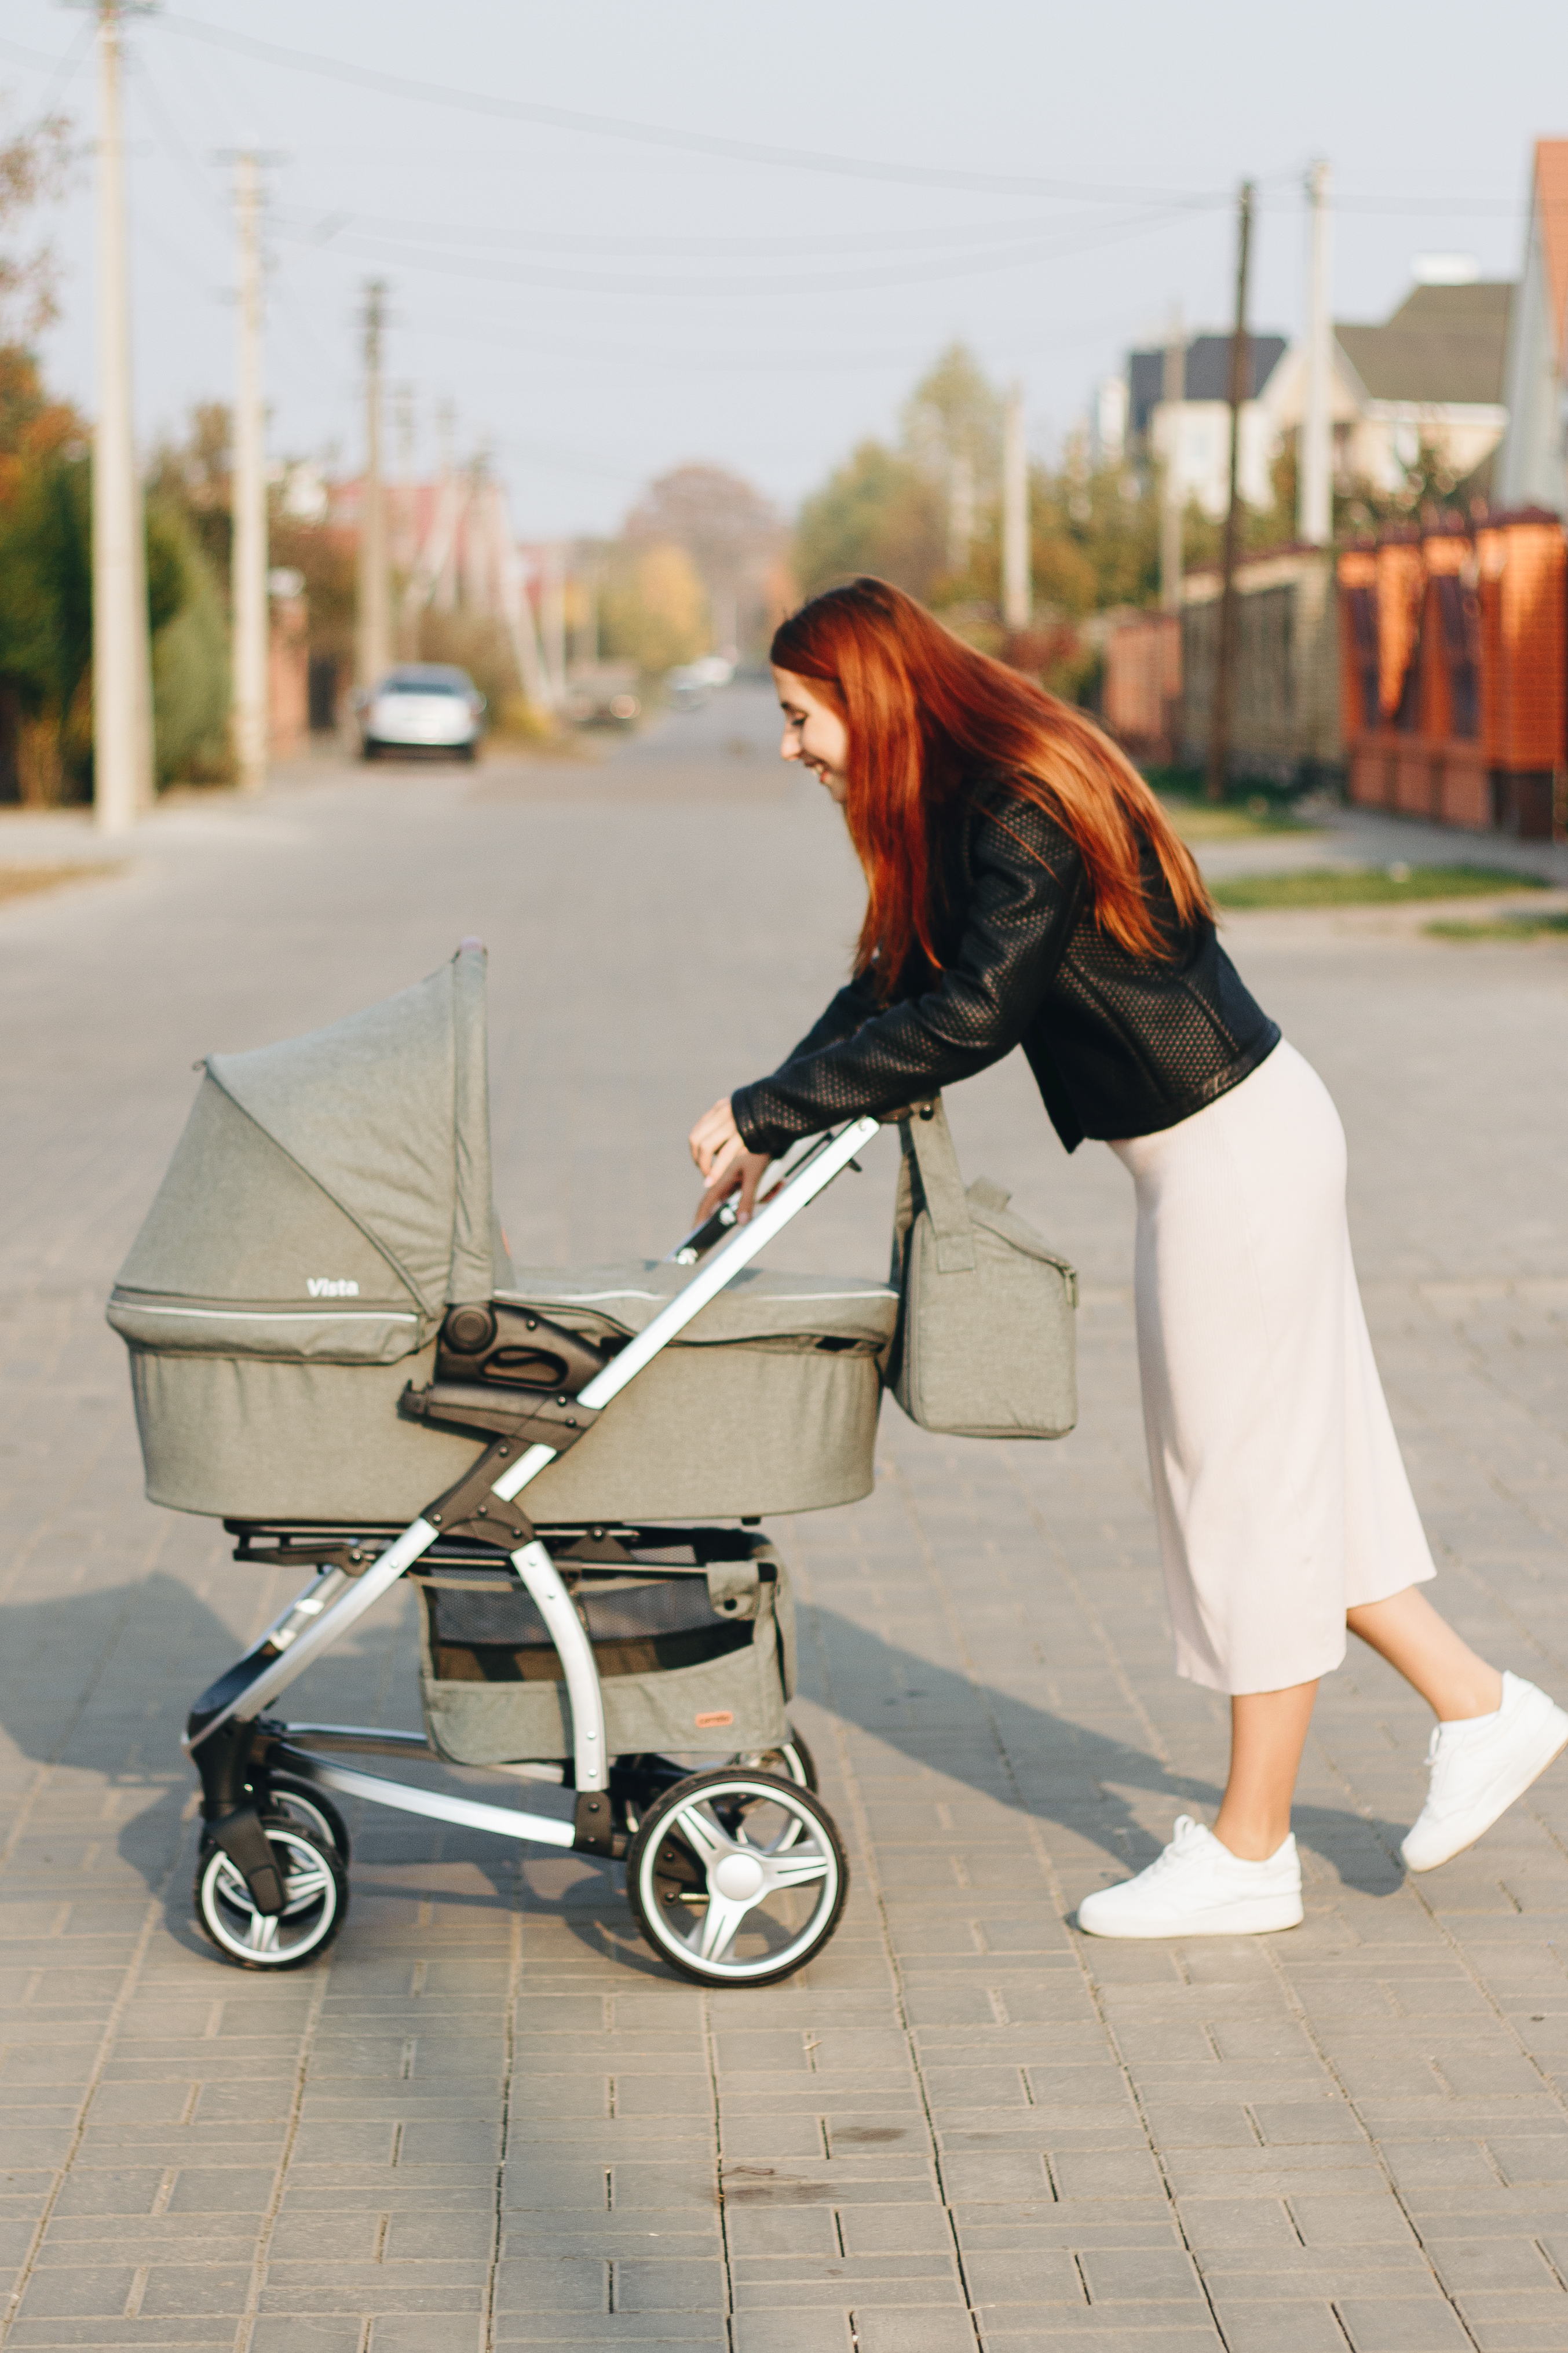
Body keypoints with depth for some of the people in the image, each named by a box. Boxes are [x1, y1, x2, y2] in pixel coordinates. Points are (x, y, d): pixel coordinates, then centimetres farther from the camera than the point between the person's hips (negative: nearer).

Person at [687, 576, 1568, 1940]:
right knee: (1297, 1462, 17)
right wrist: (764, 1130, 6)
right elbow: (893, 990, 13)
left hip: (1235, 1153, -10)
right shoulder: (968, 805, 9)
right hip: (1245, 1136, 10)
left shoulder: (1021, 811, -21)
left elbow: (969, 1018, -27)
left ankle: (1249, 1855, 13)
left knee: (1246, 1479, 1)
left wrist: (770, 1112, -21)